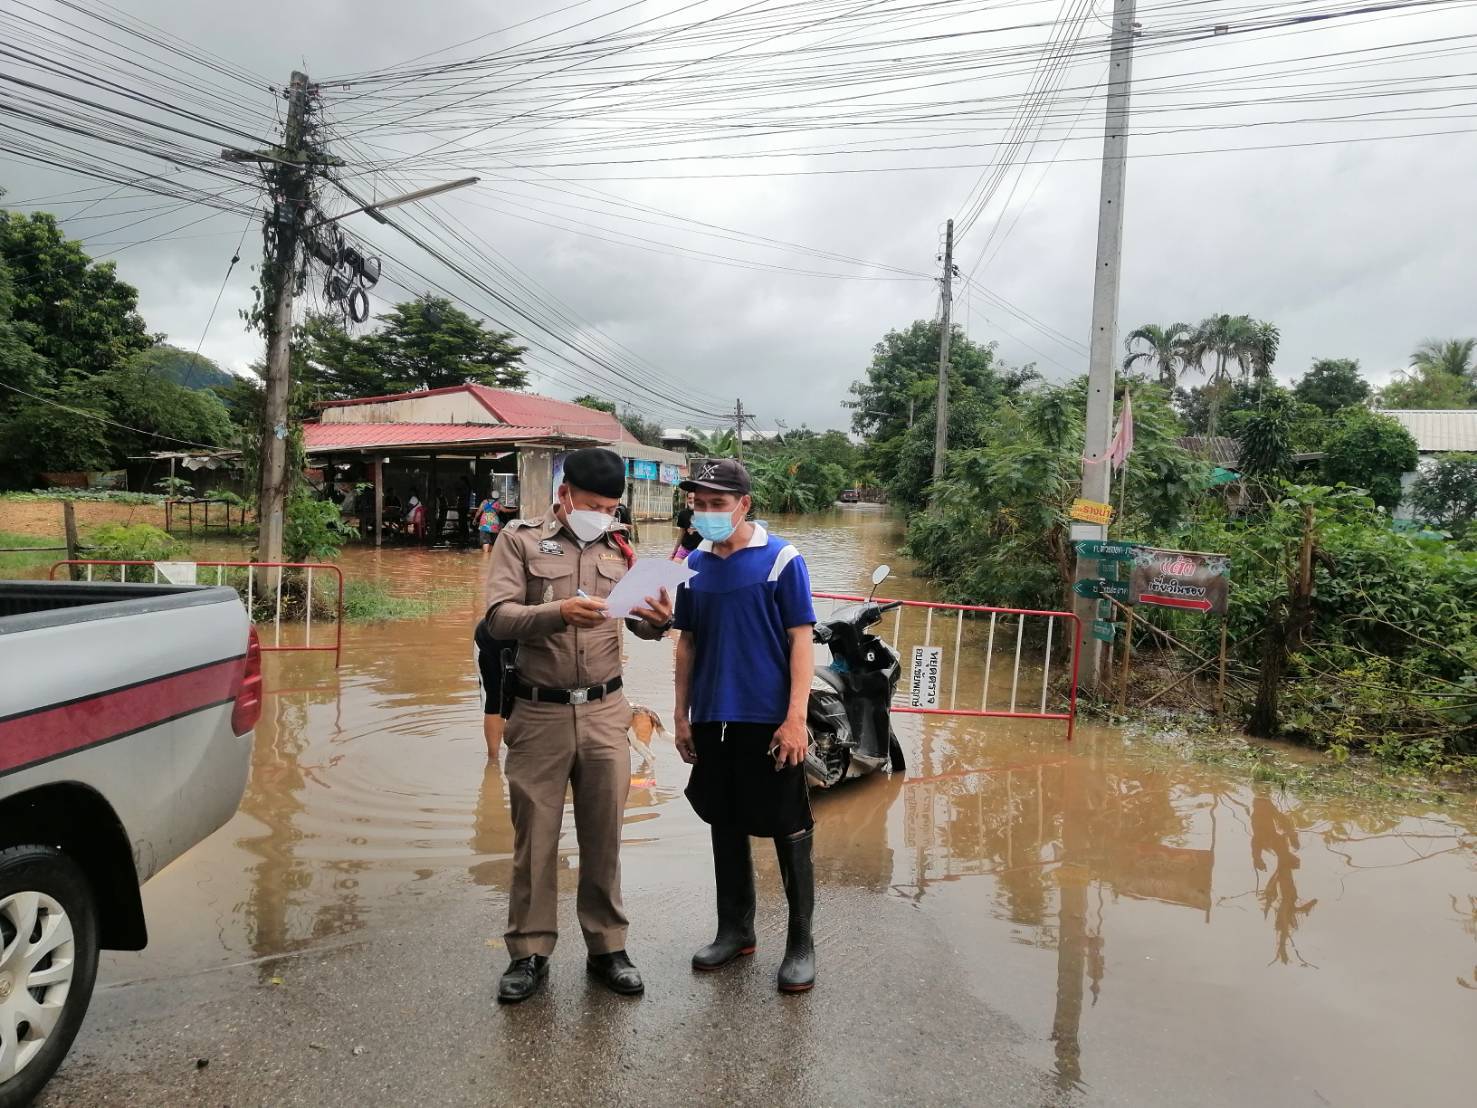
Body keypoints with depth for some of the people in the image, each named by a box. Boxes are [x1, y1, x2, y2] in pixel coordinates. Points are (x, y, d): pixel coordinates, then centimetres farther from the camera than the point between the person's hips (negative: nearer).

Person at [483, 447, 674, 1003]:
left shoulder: (618, 547, 9)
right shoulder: (521, 538, -2)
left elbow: (643, 625, 6)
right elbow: (498, 617, -13)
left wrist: (659, 620, -18)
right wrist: (559, 611, -30)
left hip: (604, 712, 3)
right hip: (539, 712, -2)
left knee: (604, 836, 9)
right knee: (535, 837, 7)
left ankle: (607, 948, 23)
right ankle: (529, 953, 21)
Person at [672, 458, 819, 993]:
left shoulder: (780, 559, -7)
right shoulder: (695, 564, 6)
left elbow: (801, 639, -9)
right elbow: (688, 642, 11)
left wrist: (795, 718, -15)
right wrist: (683, 716, 9)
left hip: (769, 721, -5)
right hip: (713, 721, 5)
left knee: (789, 832, 5)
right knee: (725, 827, 15)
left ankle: (800, 941, 20)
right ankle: (735, 929, 32)